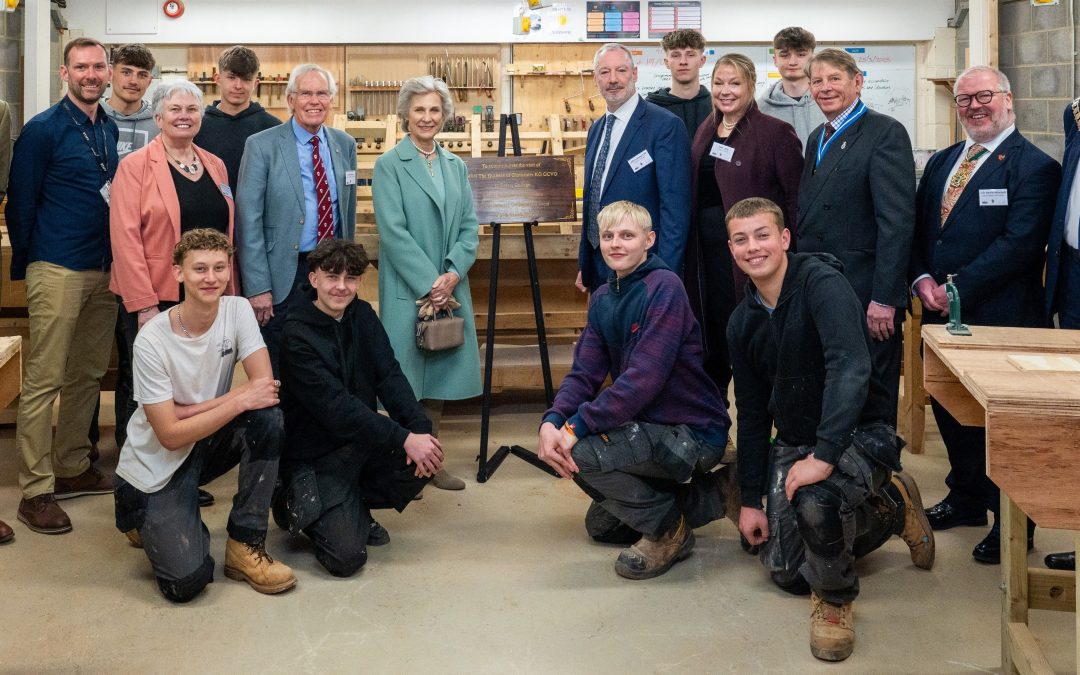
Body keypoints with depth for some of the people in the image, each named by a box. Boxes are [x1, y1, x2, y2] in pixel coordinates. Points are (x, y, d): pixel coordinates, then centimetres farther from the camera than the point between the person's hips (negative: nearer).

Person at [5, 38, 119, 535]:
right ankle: (36, 491, 1)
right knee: (44, 380, -4)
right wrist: (25, 265, -1)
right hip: (58, 270, -6)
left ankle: (73, 468, 26)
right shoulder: (42, 130, -6)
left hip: (104, 270, 6)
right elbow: (20, 202, -4)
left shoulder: (112, 129, 11)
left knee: (88, 374, 13)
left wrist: (118, 257, 12)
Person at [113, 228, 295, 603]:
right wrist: (240, 401, -28)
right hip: (157, 468, -4)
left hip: (208, 442, 4)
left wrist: (189, 410, -23)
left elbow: (265, 385, -20)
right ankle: (142, 517, 16)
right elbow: (170, 435, -23)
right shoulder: (152, 340, -22)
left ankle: (245, 546, -12)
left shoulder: (237, 310, -11)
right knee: (187, 581, -20)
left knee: (268, 419, -27)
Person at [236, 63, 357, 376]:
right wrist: (257, 288, -14)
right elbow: (249, 221, -10)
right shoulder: (261, 146, -6)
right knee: (278, 374, 4)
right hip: (283, 276, -4)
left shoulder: (345, 145, 8)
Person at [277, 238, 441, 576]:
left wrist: (420, 430, -21)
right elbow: (336, 408, -25)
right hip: (316, 456, -6)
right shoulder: (296, 335, -18)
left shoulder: (362, 316, 3)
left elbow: (390, 377, -5)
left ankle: (356, 507, 7)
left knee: (427, 457, -19)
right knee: (347, 556, -18)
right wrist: (404, 439, -29)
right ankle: (298, 505, 12)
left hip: (361, 441, 7)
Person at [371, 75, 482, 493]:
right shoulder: (389, 165, -3)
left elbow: (470, 226, 7)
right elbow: (393, 231, -11)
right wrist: (428, 282, -15)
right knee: (407, 377, -2)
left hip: (449, 287, 5)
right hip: (407, 288, -5)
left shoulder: (456, 166, 13)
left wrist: (452, 274, -8)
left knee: (439, 371, 9)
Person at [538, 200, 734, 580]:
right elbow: (585, 372, 0)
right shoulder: (602, 298, 7)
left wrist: (577, 427, -29)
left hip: (695, 433, -9)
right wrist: (552, 421, -20)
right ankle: (710, 497, 18)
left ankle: (669, 530, -3)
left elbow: (645, 377, -27)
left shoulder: (664, 288, -18)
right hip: (648, 424, 9)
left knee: (582, 452, -27)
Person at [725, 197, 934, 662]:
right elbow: (752, 413, 8)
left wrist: (824, 456, -41)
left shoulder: (821, 284, -20)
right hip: (793, 443, 7)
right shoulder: (743, 321, 1)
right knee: (787, 573, 4)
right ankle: (891, 507, 27)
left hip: (858, 432, -7)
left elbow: (851, 368, -34)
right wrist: (751, 498, 7)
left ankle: (835, 598, -5)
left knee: (814, 500, -38)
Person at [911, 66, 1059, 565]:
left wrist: (958, 288, -19)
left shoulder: (1034, 167, -9)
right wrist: (922, 279, -6)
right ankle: (967, 496, 36)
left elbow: (1019, 244, -18)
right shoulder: (940, 163, 14)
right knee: (949, 408, 17)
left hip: (999, 317, -7)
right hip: (942, 314, 7)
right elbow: (918, 228, 13)